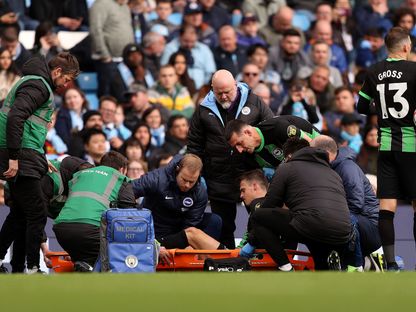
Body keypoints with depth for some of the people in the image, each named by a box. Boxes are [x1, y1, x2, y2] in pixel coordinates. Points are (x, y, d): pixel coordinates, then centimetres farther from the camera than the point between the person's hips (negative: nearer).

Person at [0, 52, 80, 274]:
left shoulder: (36, 82, 22)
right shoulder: (38, 85, -11)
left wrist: (41, 159, 23)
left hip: (21, 157, 11)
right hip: (22, 158, -11)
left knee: (20, 213, 13)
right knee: (36, 214, -8)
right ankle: (32, 269, -6)